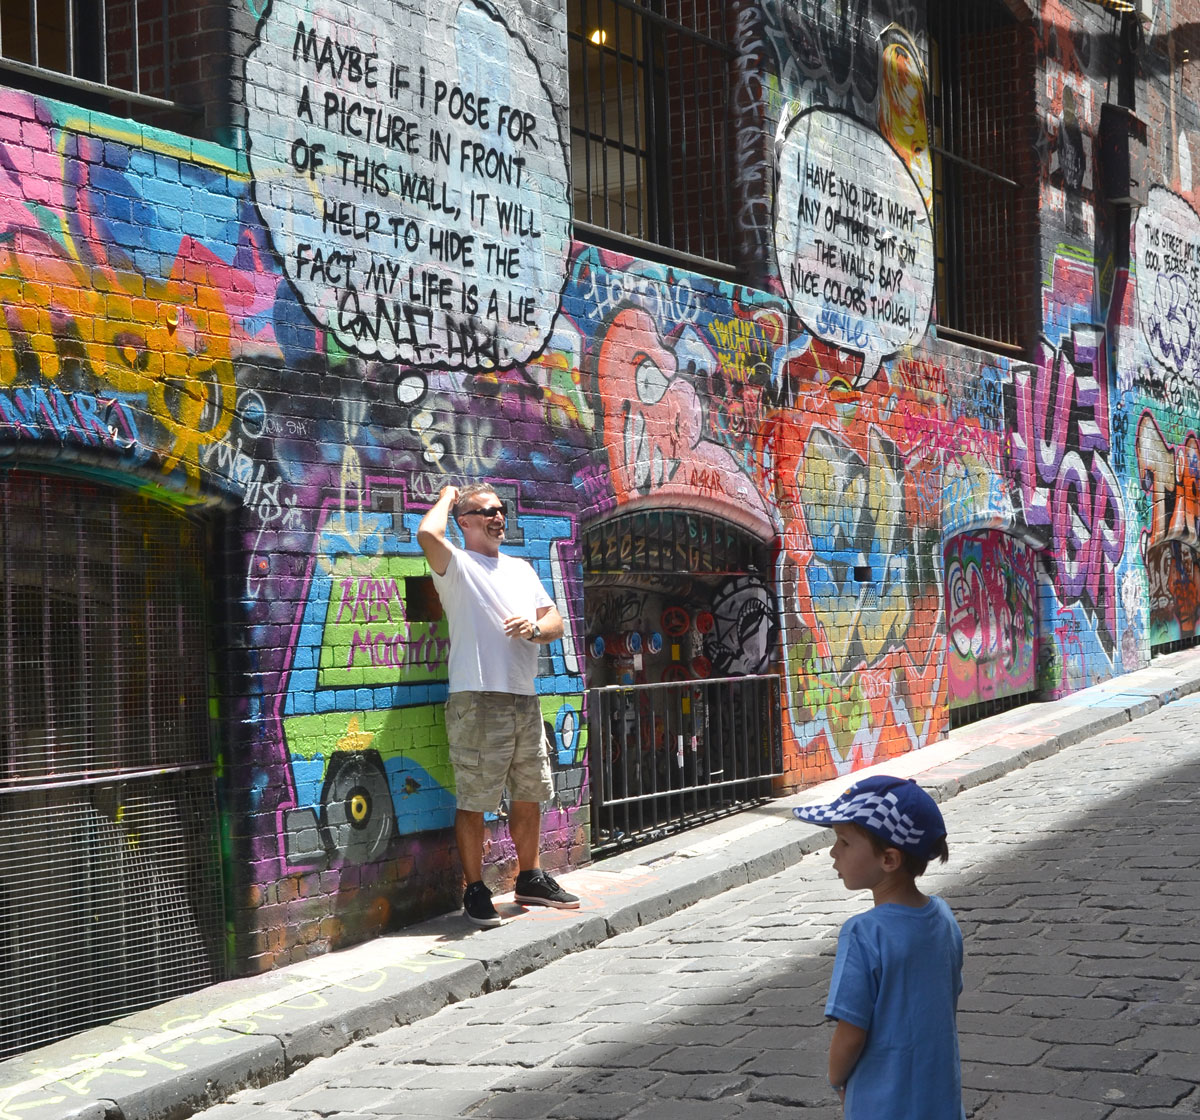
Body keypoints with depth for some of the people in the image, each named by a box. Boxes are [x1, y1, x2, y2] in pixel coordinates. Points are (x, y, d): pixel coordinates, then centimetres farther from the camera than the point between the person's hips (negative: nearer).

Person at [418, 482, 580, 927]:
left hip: (525, 698, 7)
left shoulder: (521, 568, 19)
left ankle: (530, 878, 28)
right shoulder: (456, 565, -1)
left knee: (529, 795, 15)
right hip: (478, 701, -7)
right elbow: (427, 534, -23)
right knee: (474, 802, -3)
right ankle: (475, 891, 6)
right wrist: (447, 497, -4)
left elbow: (556, 623, 18)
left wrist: (535, 626, -7)